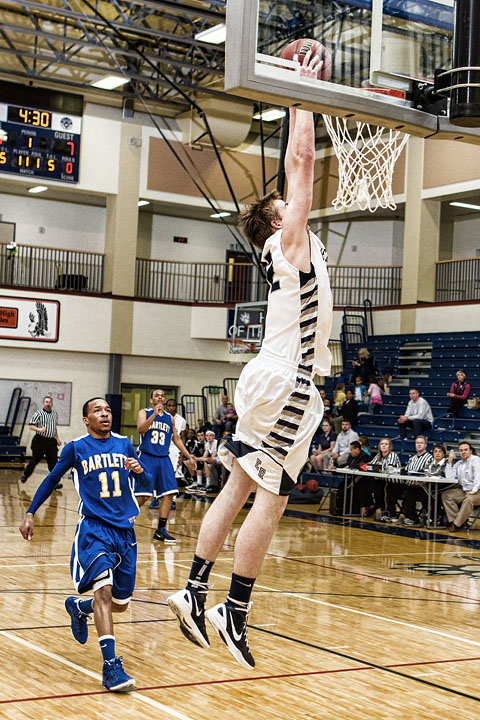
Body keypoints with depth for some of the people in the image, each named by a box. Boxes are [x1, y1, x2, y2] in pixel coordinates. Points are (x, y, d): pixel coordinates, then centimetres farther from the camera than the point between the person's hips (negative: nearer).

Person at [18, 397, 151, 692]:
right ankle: (111, 665, -27)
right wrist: (30, 514, 9)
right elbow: (52, 480, 13)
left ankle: (79, 606, 43)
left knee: (120, 603, 12)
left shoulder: (124, 444, 9)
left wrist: (139, 470, -7)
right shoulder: (76, 448, 1)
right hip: (93, 527, -4)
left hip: (125, 529, 4)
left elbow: (147, 481, 15)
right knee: (104, 590, -25)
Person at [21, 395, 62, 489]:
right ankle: (25, 474, 29)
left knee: (53, 462, -2)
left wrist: (57, 438, 19)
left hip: (51, 441, 4)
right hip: (40, 440, -4)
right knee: (35, 460, 6)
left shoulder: (55, 413, 12)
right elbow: (30, 426, -9)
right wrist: (39, 429, -24)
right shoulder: (38, 414, -7)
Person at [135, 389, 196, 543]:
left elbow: (176, 439, 22)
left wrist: (189, 457, 18)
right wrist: (154, 414, -23)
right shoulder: (144, 413, 4)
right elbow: (141, 429, -15)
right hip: (147, 458, -5)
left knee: (168, 494, -4)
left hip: (164, 459, 5)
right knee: (142, 496, -10)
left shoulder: (169, 418, 16)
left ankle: (161, 530, 3)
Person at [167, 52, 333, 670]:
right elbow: (301, 160, -9)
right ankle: (235, 612, -5)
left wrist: (299, 107, 24)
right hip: (287, 384, -9)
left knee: (239, 487, 8)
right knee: (270, 497, -7)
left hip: (270, 381, 9)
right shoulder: (290, 241, -7)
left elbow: (298, 162, 23)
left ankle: (195, 590, 9)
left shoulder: (284, 247, 15)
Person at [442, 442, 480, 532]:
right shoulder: (458, 464, 14)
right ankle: (457, 521, -16)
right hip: (463, 491, 7)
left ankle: (457, 524, -27)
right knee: (445, 495, -11)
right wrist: (449, 462, 0)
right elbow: (449, 477, 3)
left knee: (469, 499, -38)